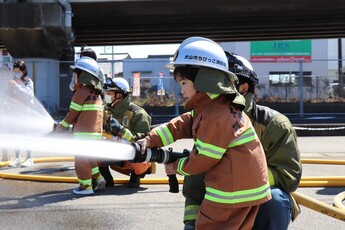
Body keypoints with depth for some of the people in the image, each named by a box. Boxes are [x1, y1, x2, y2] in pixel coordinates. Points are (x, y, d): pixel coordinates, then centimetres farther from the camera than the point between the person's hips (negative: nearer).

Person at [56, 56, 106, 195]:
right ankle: (97, 178, 19)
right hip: (96, 132, 8)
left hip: (84, 132, -8)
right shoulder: (97, 94, 13)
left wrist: (62, 126, 6)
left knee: (81, 159, 2)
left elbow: (72, 114, -9)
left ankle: (86, 186, 6)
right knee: (89, 157, 21)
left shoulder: (81, 92, -13)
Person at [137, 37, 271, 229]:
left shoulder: (216, 117, -22)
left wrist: (177, 167, 2)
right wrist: (150, 140, -3)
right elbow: (181, 125, 8)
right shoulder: (208, 107, 10)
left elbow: (202, 160, -16)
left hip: (232, 193, -10)